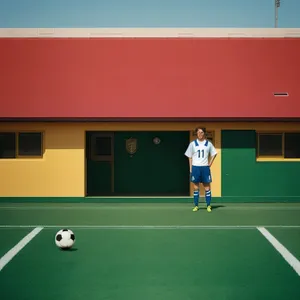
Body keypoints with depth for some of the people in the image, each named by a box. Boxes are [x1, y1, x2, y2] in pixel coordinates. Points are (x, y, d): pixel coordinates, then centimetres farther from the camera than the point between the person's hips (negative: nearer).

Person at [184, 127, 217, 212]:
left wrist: (210, 163, 4)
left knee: (207, 187, 1)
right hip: (195, 167, 0)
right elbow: (190, 157, 7)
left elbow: (214, 154, 15)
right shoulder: (192, 144, 3)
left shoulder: (208, 143, 4)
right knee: (196, 187, 4)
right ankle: (196, 205, 10)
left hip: (205, 167, 0)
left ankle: (208, 205, 7)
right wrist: (191, 168, 1)